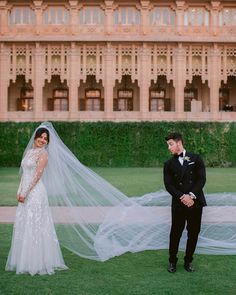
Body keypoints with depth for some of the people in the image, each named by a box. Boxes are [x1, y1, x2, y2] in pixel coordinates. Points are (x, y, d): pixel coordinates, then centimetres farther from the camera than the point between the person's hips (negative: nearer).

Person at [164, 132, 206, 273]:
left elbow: (202, 179, -2)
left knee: (193, 233, 6)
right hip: (178, 204, 0)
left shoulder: (196, 158, 4)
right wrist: (182, 197, -15)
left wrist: (191, 195, -14)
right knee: (175, 233, 2)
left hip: (195, 202, 0)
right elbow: (168, 185, -1)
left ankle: (188, 261, 21)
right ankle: (172, 261, 17)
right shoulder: (169, 164, 7)